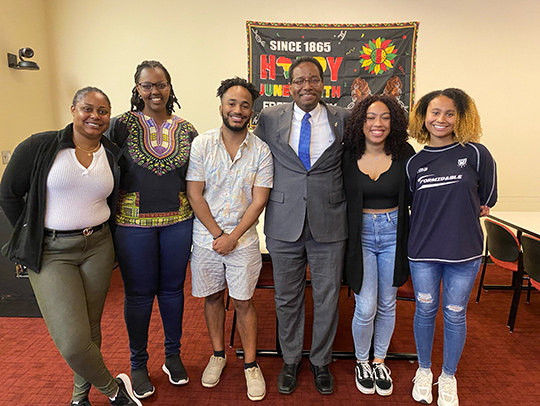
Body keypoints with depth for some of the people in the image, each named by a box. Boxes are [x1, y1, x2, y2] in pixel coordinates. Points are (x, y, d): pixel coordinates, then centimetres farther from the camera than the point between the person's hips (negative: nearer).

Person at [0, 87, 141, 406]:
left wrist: (99, 233, 7)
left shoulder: (114, 155, 4)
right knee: (72, 341, -10)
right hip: (51, 252, -3)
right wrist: (31, 235, 2)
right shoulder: (40, 146, -6)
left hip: (98, 248, 3)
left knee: (91, 328, 13)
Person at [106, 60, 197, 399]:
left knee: (173, 289, 13)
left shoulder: (186, 130, 4)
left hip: (178, 222, 2)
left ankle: (173, 355, 34)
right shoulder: (122, 125, -2)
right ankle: (138, 364, 30)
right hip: (134, 222, -2)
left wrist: (198, 222, 7)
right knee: (139, 294, 9)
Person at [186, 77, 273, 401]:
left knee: (244, 301, 7)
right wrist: (218, 234, -9)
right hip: (206, 237, 1)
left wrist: (232, 237, -12)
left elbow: (258, 201, -6)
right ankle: (218, 355, 35)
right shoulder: (201, 144, -2)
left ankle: (251, 364, 25)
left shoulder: (261, 151, -3)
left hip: (243, 239, -1)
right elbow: (195, 195, -5)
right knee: (213, 297, 15)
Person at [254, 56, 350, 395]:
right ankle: (291, 360, 38)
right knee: (287, 298, 14)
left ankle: (321, 361, 37)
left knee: (327, 297, 12)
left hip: (329, 224, 0)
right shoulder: (270, 119, 2)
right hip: (284, 225, 1)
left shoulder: (344, 118, 2)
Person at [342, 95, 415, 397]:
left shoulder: (404, 154, -3)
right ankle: (361, 361, 28)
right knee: (366, 308, -2)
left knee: (387, 305, 14)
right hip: (360, 234, -1)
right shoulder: (348, 156, -6)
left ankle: (379, 361, 38)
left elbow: (415, 198, 3)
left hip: (393, 234, 2)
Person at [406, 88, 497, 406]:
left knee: (455, 315, 11)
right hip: (423, 250, 2)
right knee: (425, 311, 13)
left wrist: (461, 213, 8)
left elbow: (487, 200, 5)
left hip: (464, 251, -1)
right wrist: (443, 216, 4)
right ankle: (424, 371, 35)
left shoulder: (475, 153, -6)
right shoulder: (415, 162, 1)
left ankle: (448, 377, 33)